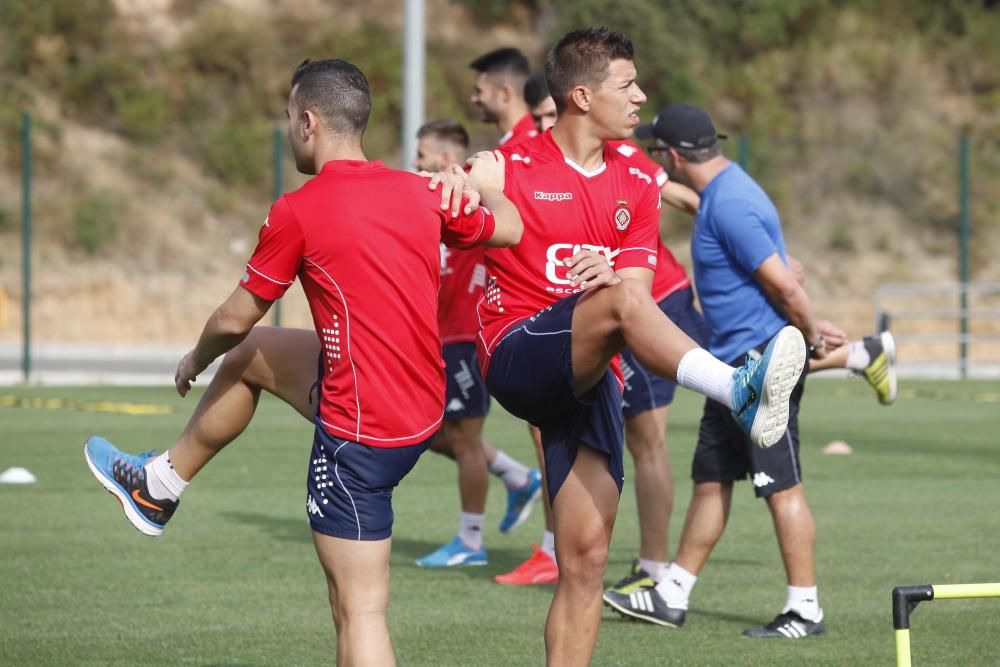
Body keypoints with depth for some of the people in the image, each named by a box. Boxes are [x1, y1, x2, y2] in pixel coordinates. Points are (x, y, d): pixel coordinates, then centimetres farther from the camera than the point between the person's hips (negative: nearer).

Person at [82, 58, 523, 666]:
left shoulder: (298, 212, -16)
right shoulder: (419, 192, -1)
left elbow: (234, 321, -3)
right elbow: (508, 230, 18)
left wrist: (196, 360, 18)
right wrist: (488, 184, 39)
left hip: (361, 433, -8)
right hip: (424, 405, 8)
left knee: (359, 611, -4)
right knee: (250, 356, 27)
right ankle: (157, 488, 46)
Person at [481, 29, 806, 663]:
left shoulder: (636, 186, 15)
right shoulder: (509, 169, 0)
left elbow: (637, 291, 8)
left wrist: (608, 275, -16)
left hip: (589, 380, 6)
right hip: (517, 354, -6)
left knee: (587, 559, -3)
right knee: (622, 299, -34)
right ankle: (739, 391, -57)